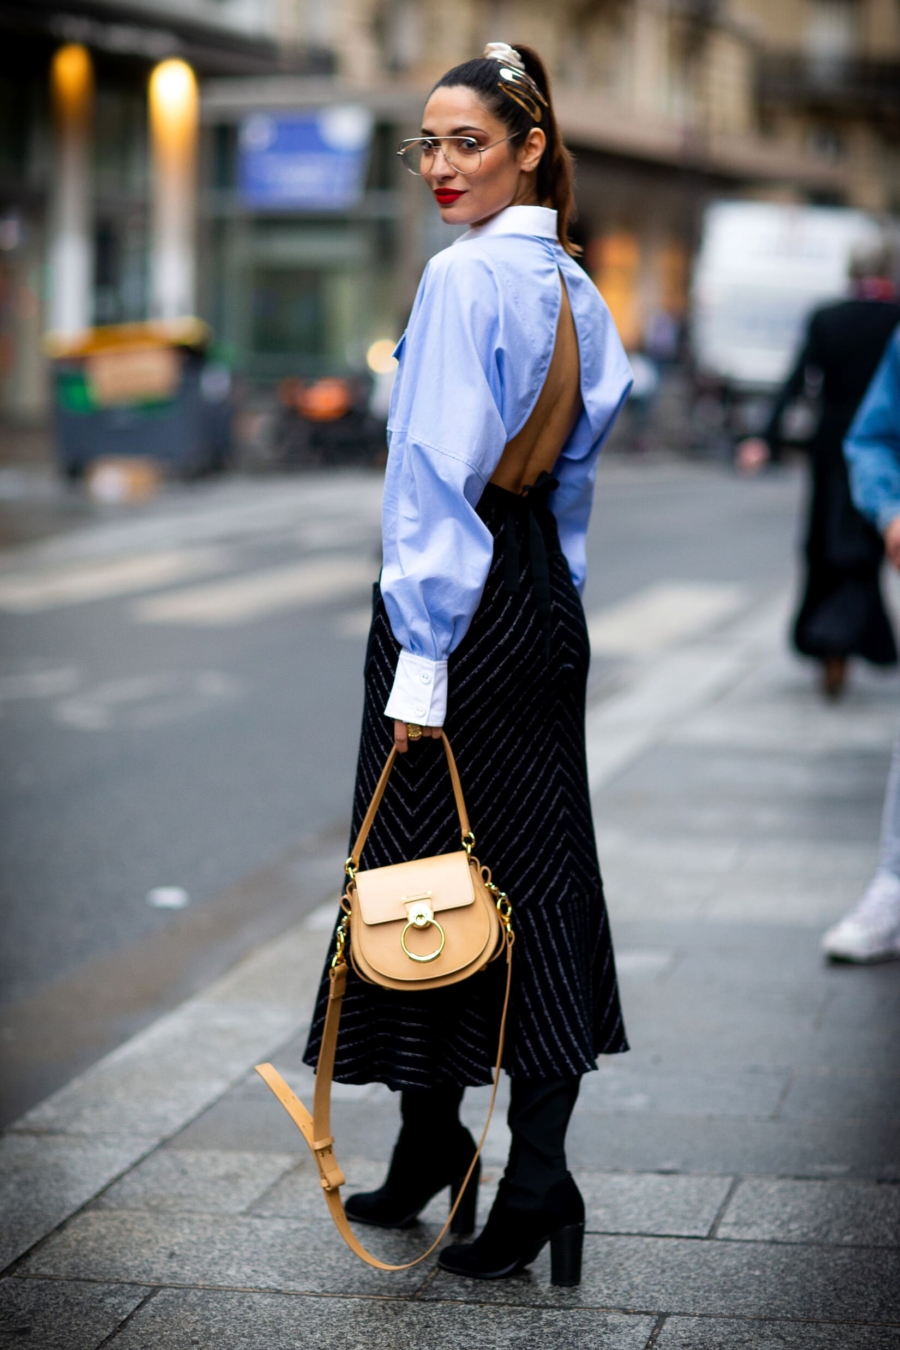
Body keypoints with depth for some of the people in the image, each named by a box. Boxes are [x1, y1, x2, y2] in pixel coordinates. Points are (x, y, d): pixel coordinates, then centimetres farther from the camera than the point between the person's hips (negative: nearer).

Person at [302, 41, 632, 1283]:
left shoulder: (463, 277, -15)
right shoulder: (576, 289, 10)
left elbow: (436, 473, -18)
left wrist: (421, 659, -17)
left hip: (462, 599, -8)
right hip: (547, 598, 8)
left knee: (426, 865, 4)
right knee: (541, 869, 6)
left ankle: (431, 1143, 17)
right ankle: (537, 1174, 6)